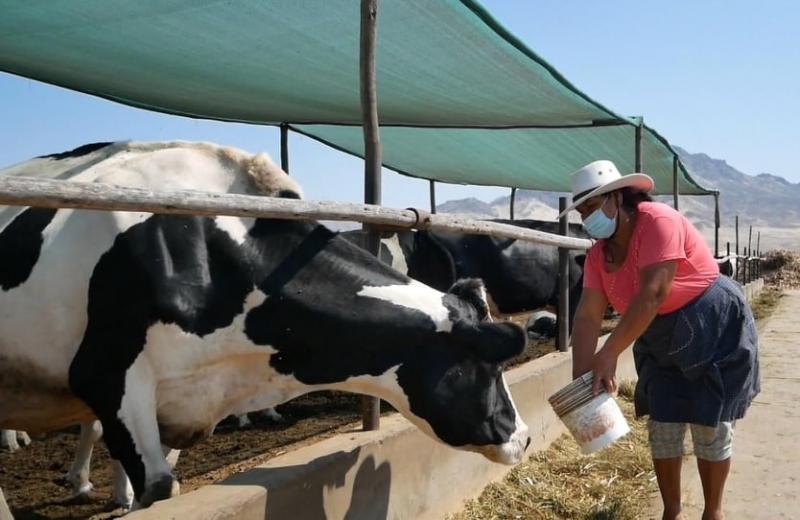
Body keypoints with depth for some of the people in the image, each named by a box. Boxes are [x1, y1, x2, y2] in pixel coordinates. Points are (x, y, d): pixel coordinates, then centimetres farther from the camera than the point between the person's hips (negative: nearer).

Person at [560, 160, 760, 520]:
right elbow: (587, 316, -10)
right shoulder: (599, 253, -5)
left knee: (710, 425, 2)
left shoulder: (658, 221, -26)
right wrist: (581, 378, -22)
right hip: (660, 343, 6)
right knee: (663, 426, 5)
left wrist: (610, 354, -36)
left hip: (713, 331, -6)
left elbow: (653, 294, -34)